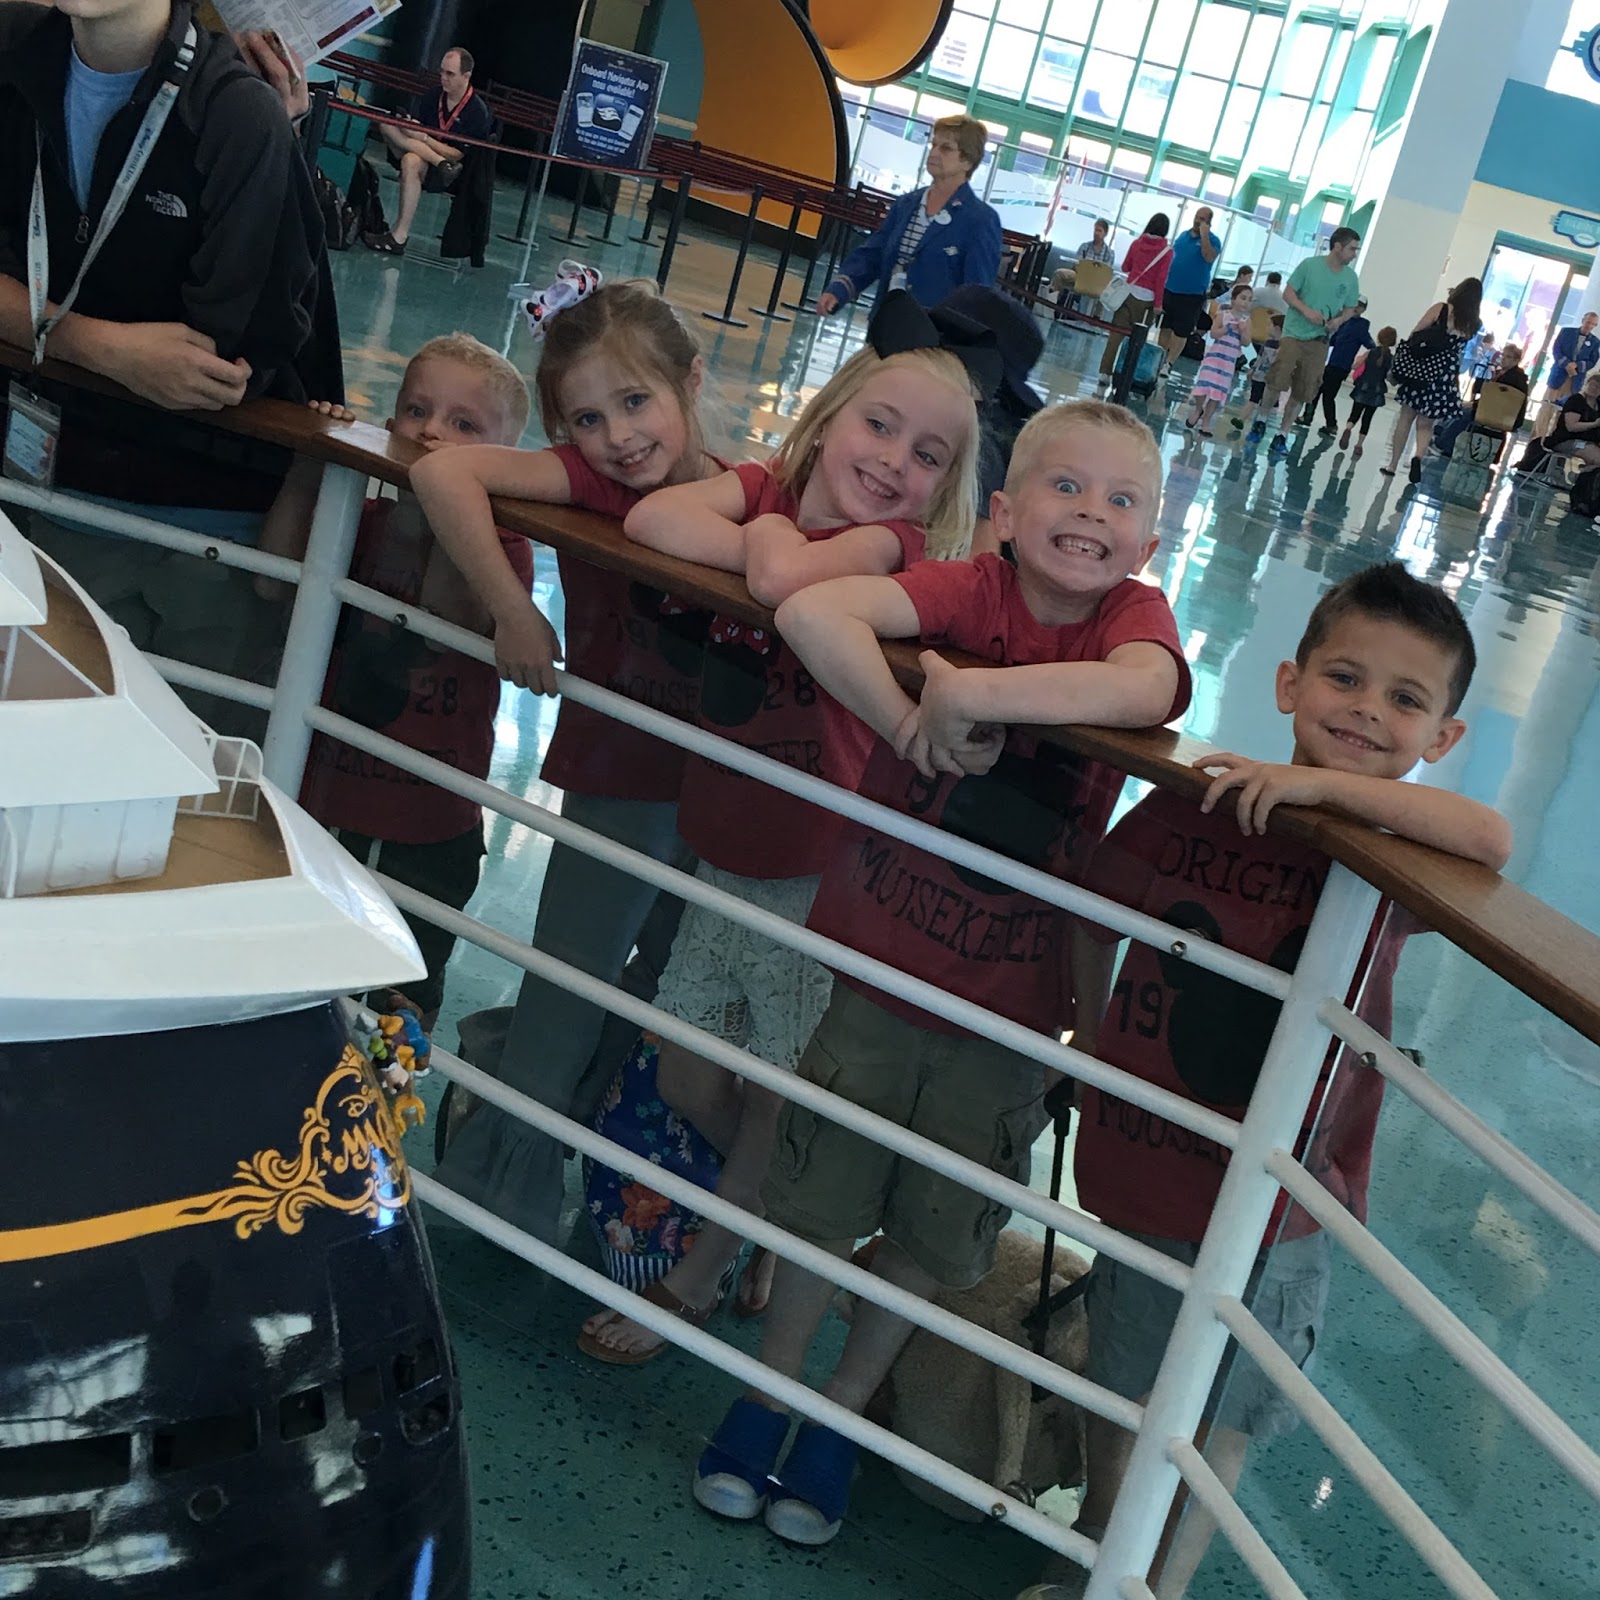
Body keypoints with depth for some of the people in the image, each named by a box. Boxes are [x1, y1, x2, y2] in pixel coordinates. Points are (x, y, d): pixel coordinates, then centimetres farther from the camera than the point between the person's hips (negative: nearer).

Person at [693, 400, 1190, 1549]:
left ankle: (845, 1410, 40)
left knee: (934, 1234, 16)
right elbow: (808, 610, -29)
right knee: (824, 1193, 15)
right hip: (883, 953, -1)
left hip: (1011, 992, 1)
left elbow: (1143, 688, -36)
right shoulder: (973, 590, -13)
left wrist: (970, 689, -37)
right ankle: (772, 1387, 38)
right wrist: (909, 721, -32)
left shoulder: (1136, 612, -11)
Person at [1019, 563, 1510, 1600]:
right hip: (1141, 1160, 2)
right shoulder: (1190, 806, -10)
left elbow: (1492, 840, -38)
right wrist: (1091, 1045, 11)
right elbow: (1095, 919, 7)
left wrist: (1323, 783, -38)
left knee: (1218, 1420, 16)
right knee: (1121, 1396, 22)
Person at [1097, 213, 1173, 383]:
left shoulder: (1137, 243, 4)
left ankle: (1105, 372, -4)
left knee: (1116, 333, 1)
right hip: (1147, 298, -3)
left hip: (1129, 291, 3)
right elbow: (1161, 278, -10)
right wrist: (1158, 304, -7)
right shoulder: (1166, 250, -6)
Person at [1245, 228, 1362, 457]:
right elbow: (1288, 293, -3)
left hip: (1320, 342, 3)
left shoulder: (1350, 278, 4)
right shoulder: (1309, 265, -5)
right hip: (1294, 333, -3)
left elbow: (1350, 309, 13)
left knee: (1301, 392, 3)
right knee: (1277, 381, -9)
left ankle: (1282, 434, 13)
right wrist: (1307, 311, -19)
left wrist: (1339, 320, -9)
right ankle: (1261, 421, 13)